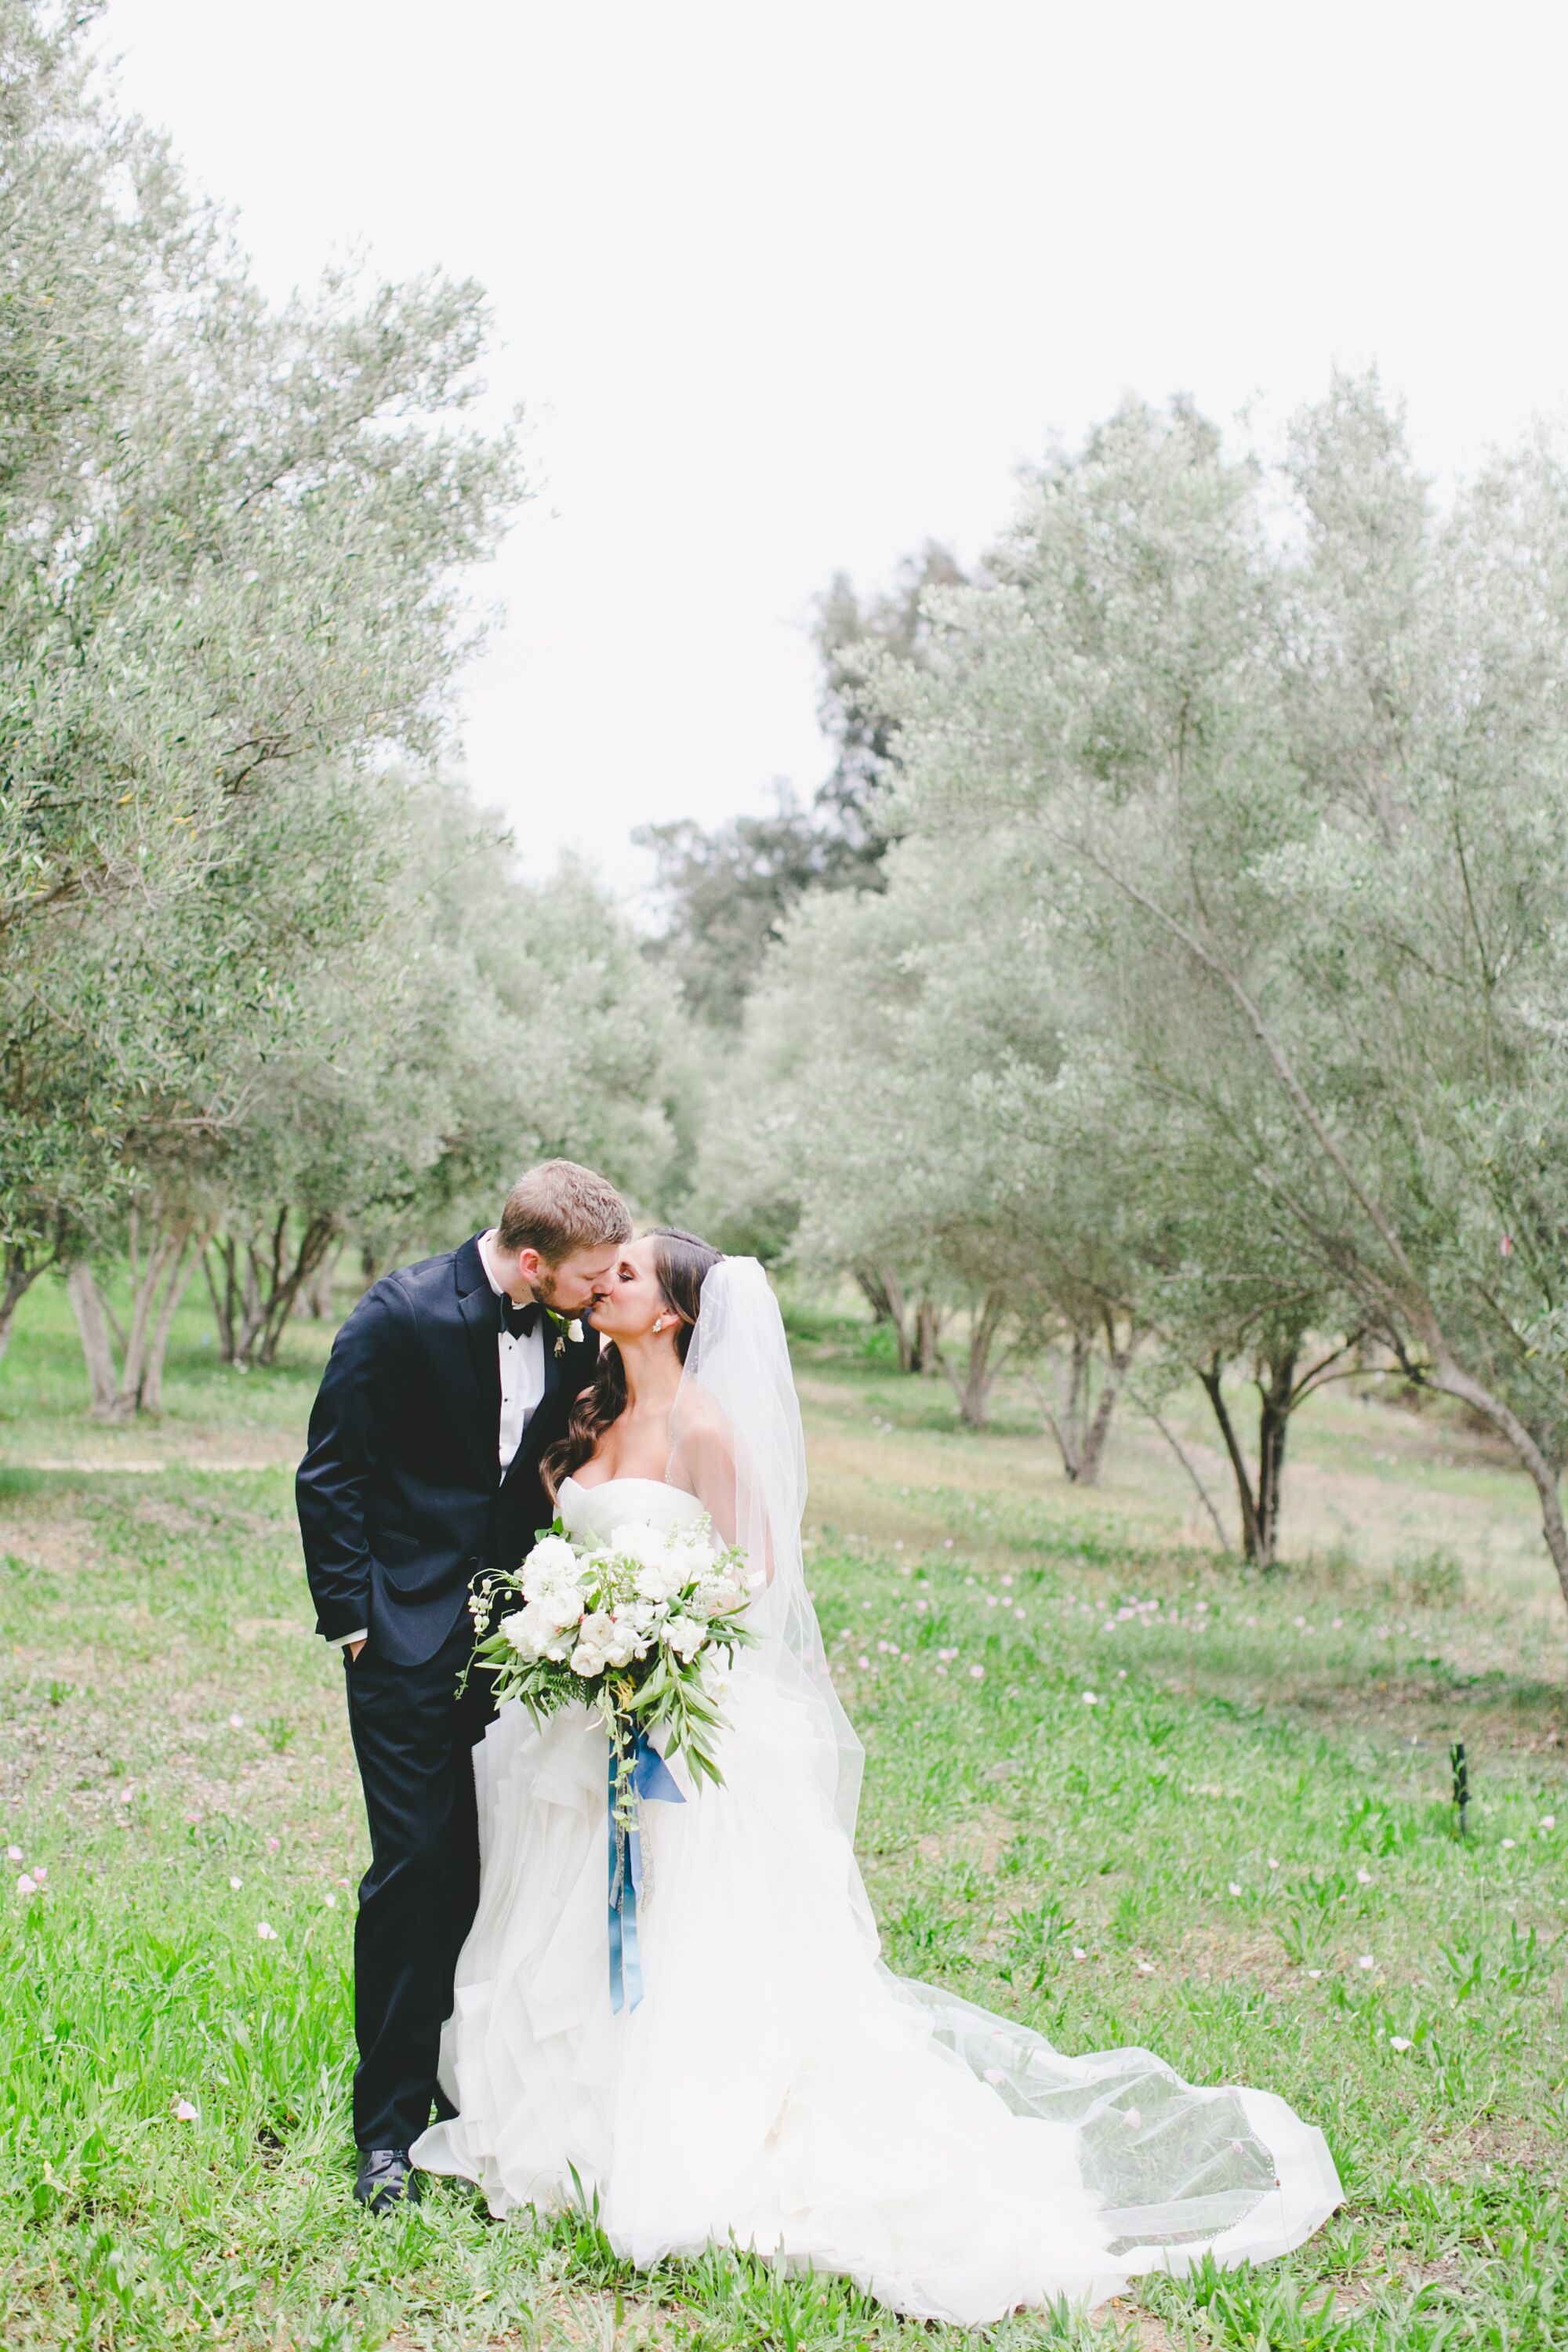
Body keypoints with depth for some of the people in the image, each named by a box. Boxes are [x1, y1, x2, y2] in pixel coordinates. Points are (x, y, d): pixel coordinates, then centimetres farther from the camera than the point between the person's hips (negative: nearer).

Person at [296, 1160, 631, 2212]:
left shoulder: (575, 1332, 1)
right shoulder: (402, 1315, -14)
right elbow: (330, 1476, -7)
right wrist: (355, 1620, -9)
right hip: (410, 1638, -5)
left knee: (495, 1871, 7)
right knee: (414, 1869, -4)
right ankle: (390, 2125, 8)